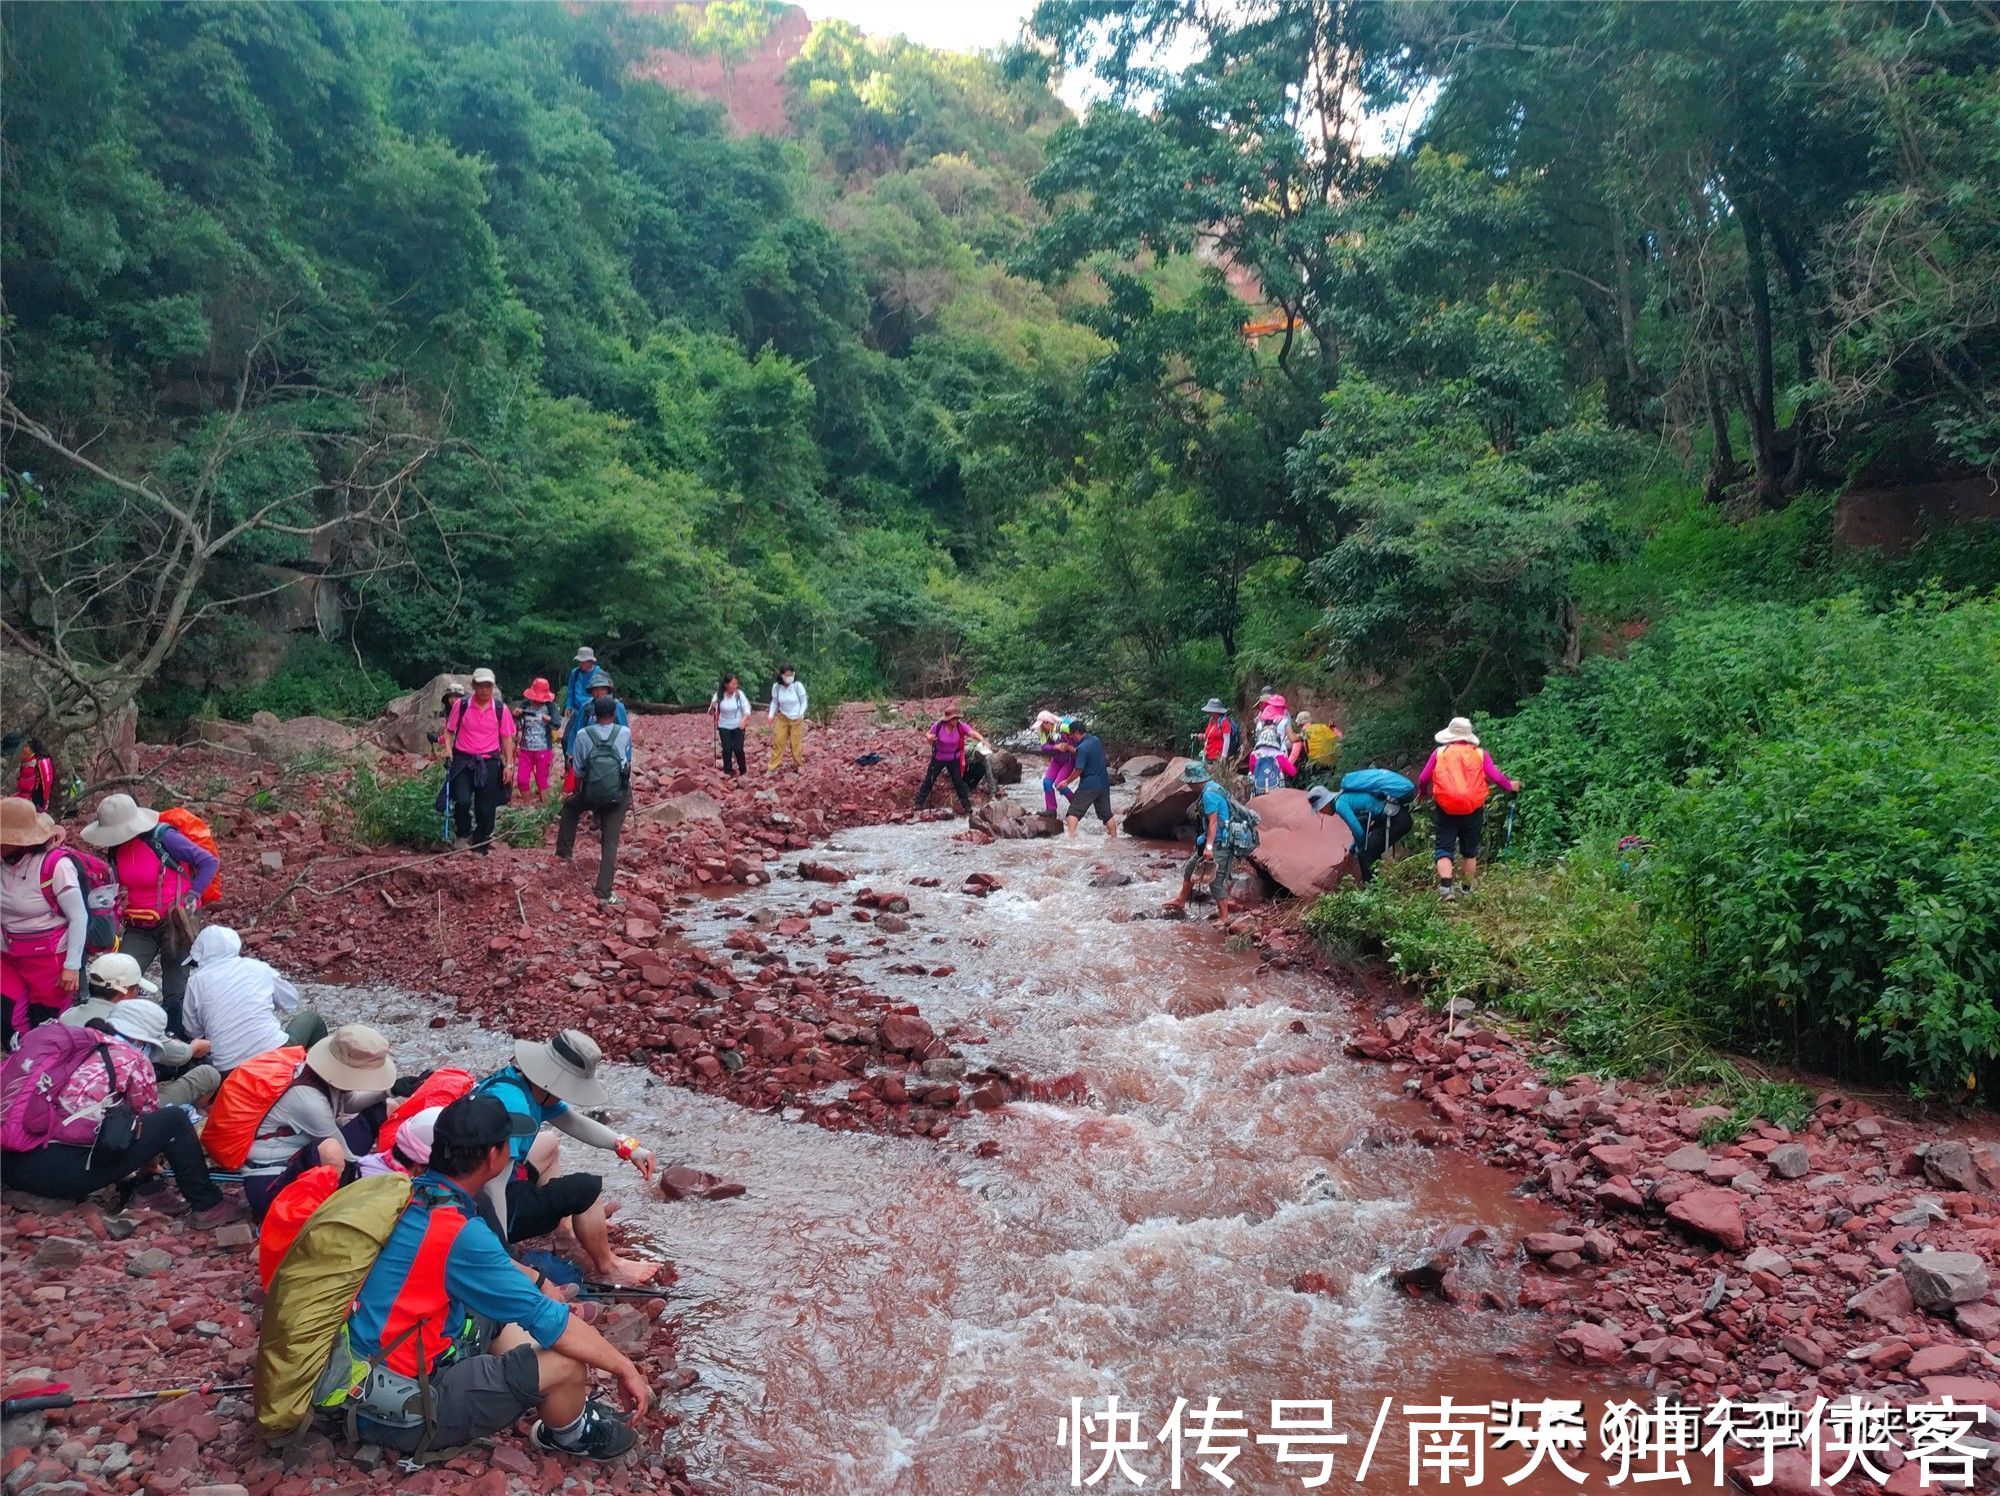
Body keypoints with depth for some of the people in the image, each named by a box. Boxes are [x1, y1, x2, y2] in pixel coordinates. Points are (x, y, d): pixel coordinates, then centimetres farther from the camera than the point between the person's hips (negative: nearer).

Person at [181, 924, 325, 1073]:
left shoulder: (196, 981, 4)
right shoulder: (258, 967, 5)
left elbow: (193, 1032, 12)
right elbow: (292, 1001, 19)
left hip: (229, 1073, 1)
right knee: (311, 1018, 26)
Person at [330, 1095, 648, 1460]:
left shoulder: (413, 1192, -1)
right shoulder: (456, 1233, -27)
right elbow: (546, 1320, -21)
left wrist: (537, 1284, 20)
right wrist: (624, 1367, -10)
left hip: (371, 1376, 10)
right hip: (400, 1411, -10)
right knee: (568, 1365, -14)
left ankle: (566, 1404, 22)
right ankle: (570, 1435, 17)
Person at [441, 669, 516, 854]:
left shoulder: (500, 709, -1)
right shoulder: (462, 705, -1)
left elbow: (507, 737, 4)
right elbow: (449, 729, 8)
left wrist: (509, 764, 0)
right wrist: (448, 747, -10)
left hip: (489, 762, 1)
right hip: (463, 760, -1)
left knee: (486, 808, 4)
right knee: (462, 800, -17)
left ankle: (481, 846, 20)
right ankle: (462, 834, 11)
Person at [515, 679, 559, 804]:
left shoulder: (549, 707, -7)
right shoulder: (525, 704, -2)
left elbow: (557, 724, -20)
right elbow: (515, 724, -1)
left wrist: (549, 720, -41)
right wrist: (515, 715, -23)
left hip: (543, 750, -2)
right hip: (525, 749, 2)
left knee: (542, 780, 6)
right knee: (521, 779, 1)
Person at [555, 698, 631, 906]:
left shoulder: (584, 735, -4)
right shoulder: (625, 733, -2)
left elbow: (578, 771, 2)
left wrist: (577, 793, 20)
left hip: (591, 795, 0)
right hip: (618, 796, 0)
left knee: (570, 805, 33)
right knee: (610, 843, 4)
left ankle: (563, 852, 35)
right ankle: (604, 893, -1)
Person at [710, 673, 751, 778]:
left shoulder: (739, 694, -15)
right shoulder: (719, 695, -13)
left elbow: (747, 710, -17)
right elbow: (711, 713, -7)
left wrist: (744, 719, -38)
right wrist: (712, 708, -31)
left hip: (738, 727, 0)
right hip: (724, 727, 1)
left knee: (738, 749, -6)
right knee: (727, 749, -7)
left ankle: (742, 770, 17)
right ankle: (728, 771, 11)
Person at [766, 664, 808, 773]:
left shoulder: (798, 685, -20)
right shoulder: (776, 686, -12)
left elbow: (804, 701, -9)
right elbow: (774, 702, 1)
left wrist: (801, 714, -22)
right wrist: (771, 714, -12)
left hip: (796, 719, -2)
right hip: (782, 718, 2)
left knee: (796, 743, 6)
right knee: (778, 742, 4)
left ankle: (798, 765, 27)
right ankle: (772, 768, 11)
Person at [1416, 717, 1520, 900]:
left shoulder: (1439, 752, 3)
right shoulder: (1480, 754, 5)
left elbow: (1423, 778, 3)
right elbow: (1495, 776, 0)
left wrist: (1422, 792, 23)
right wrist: (1510, 786, 19)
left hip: (1446, 809, -1)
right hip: (1473, 810, 1)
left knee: (1444, 849, 2)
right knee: (1470, 851, 18)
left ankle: (1445, 886, -17)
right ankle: (1467, 889, 27)